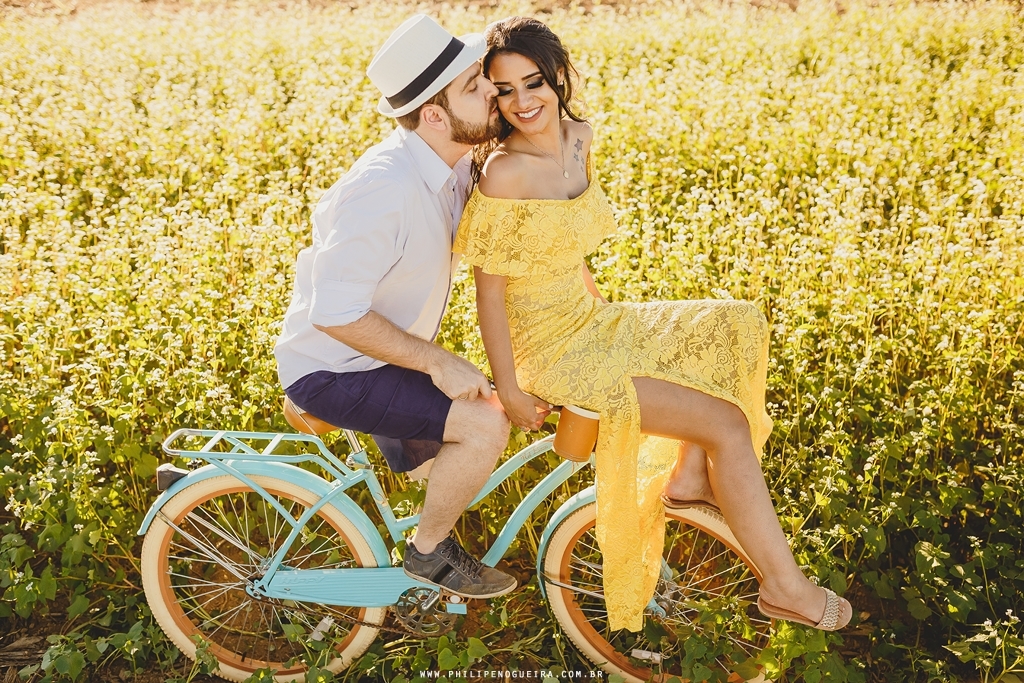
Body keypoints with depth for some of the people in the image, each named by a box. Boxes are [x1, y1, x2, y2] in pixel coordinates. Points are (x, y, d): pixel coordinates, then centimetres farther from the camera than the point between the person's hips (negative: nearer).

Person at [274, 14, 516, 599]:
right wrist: (436, 362, -25)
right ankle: (429, 552, 2)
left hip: (392, 351, 9)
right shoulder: (386, 189, -32)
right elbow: (334, 312, -30)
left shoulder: (454, 163, -4)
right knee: (485, 424, -21)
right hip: (331, 370, -9)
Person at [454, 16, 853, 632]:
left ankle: (688, 476, 11)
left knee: (740, 327, 7)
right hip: (552, 349, -8)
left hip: (590, 321, 8)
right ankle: (785, 586, 4)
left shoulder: (579, 137, 1)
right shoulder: (504, 174, -23)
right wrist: (509, 391, -16)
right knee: (727, 425, -13)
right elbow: (490, 287, -18)